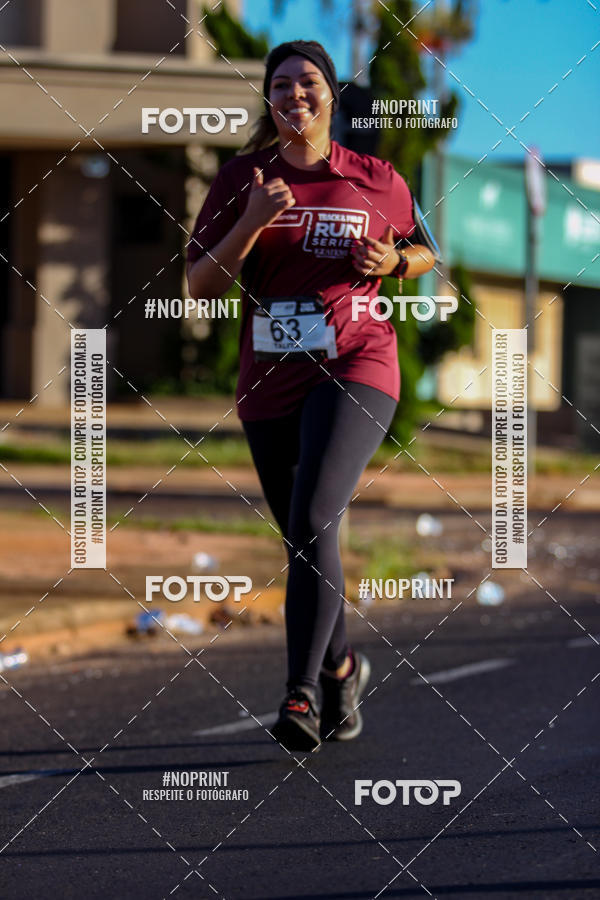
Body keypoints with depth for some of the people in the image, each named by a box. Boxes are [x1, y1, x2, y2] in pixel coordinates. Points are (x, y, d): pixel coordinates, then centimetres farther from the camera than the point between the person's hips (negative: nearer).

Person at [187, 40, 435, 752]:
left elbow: (426, 253, 19)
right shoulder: (240, 180, 4)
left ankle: (301, 693, -22)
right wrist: (252, 223, -17)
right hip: (269, 383, 3)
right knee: (300, 540, 12)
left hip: (355, 371, -3)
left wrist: (393, 261, -4)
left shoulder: (376, 180, 3)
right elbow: (202, 286, -2)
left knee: (313, 522, -22)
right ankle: (341, 667, 35)